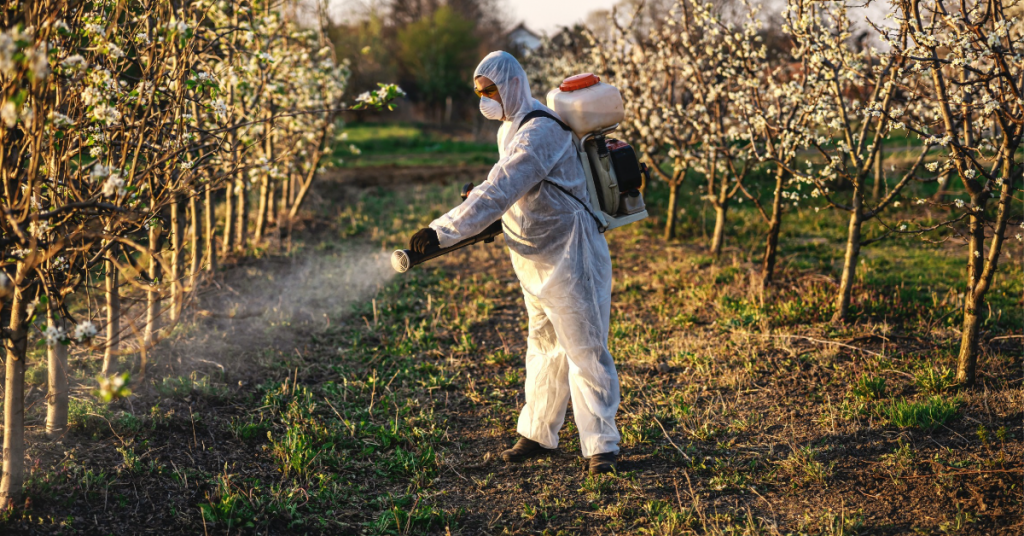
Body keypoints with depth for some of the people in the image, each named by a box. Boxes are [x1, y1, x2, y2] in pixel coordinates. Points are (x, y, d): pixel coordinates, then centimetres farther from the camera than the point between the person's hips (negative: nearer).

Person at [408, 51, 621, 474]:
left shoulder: (541, 132, -23)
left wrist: (442, 231, -38)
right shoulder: (510, 129, 10)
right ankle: (537, 434, 26)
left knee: (584, 348, -4)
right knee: (544, 345, 16)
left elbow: (500, 191, -34)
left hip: (568, 254, -9)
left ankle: (600, 446, 4)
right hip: (535, 258, 10)